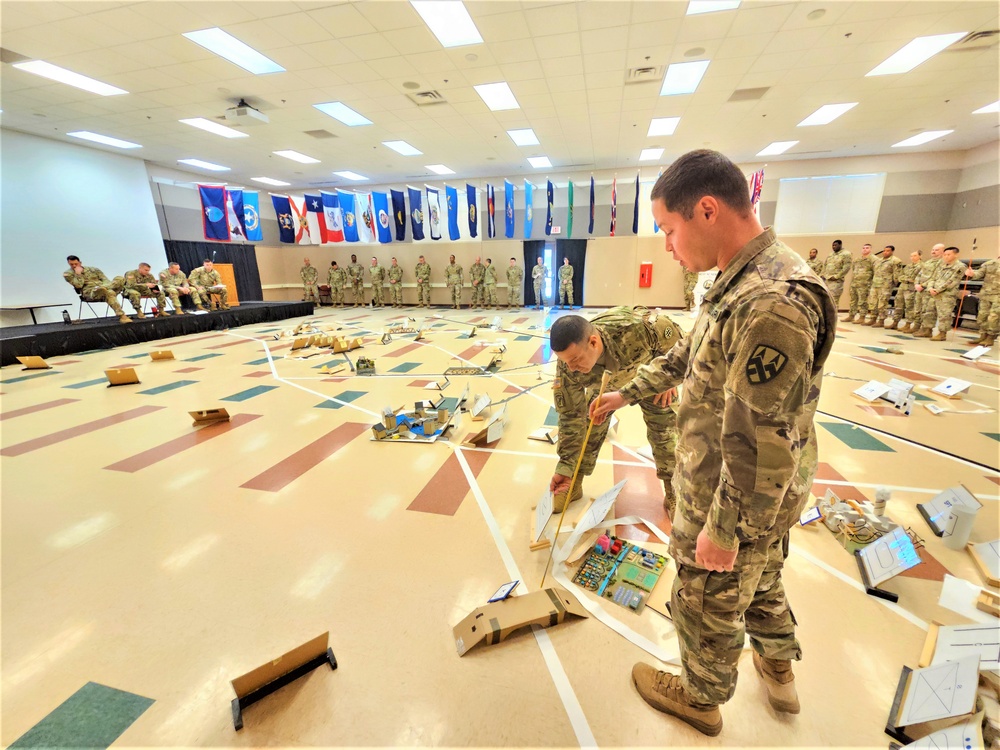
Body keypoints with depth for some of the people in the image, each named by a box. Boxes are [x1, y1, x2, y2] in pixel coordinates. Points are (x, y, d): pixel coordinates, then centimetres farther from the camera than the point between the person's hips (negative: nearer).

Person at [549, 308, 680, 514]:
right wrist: (566, 466, -22)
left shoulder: (635, 327, -46)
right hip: (605, 381, 1)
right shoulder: (567, 367, -35)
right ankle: (573, 485, 16)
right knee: (589, 424, -6)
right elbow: (570, 416, -23)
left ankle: (673, 491, 23)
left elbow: (674, 335, -22)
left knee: (664, 431, -1)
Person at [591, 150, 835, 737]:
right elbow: (689, 353, 14)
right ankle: (779, 670, 59)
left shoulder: (771, 303, -32)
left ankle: (701, 698, 45)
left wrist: (722, 529, -20)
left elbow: (763, 443, -30)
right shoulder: (744, 280, 2)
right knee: (760, 581, 32)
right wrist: (627, 393, 19)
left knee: (708, 604, 17)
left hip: (735, 501, -9)